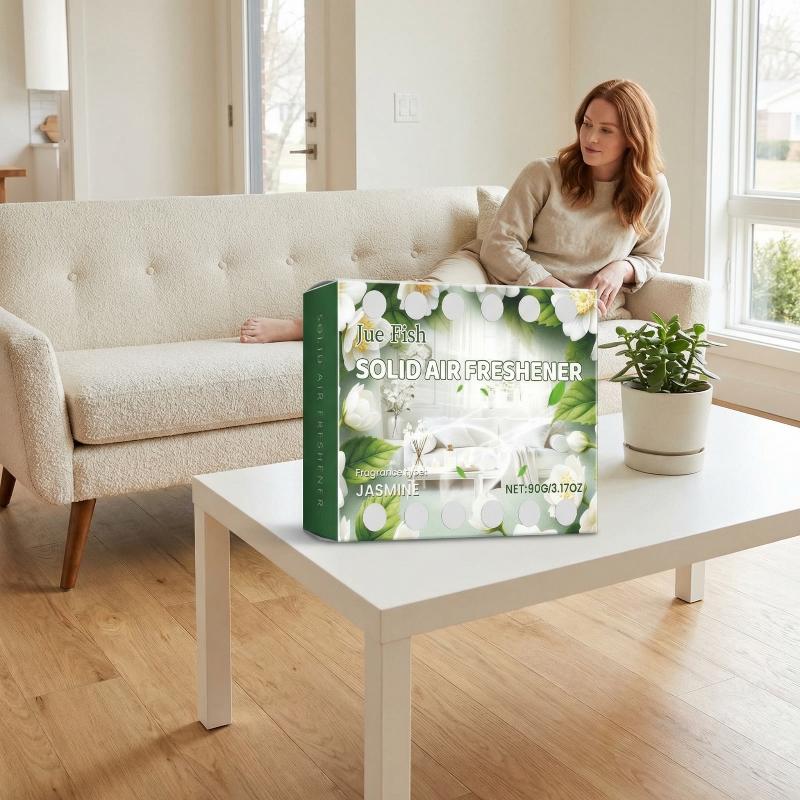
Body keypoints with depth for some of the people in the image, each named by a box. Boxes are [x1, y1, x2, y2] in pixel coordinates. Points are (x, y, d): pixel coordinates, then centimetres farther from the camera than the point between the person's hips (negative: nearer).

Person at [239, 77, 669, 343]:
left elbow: (650, 259, 14)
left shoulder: (651, 191, 1)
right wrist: (551, 287, -18)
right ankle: (297, 327, -39)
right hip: (499, 271, -1)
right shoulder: (545, 173, -5)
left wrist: (621, 268, -9)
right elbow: (499, 245, -8)